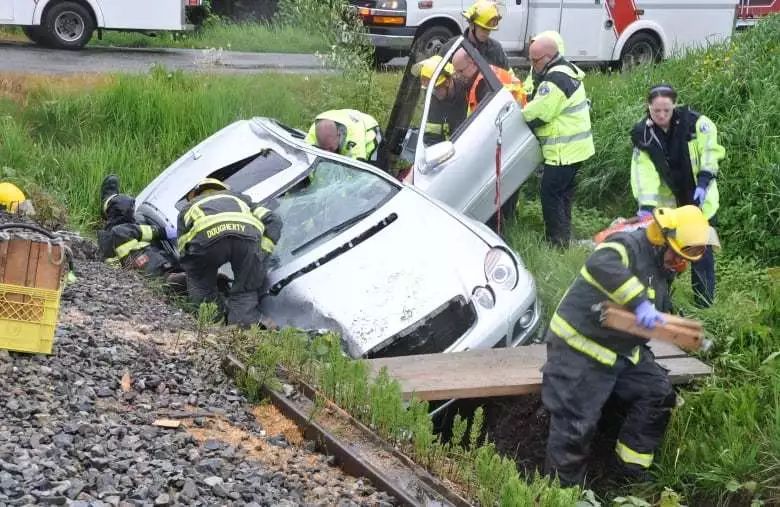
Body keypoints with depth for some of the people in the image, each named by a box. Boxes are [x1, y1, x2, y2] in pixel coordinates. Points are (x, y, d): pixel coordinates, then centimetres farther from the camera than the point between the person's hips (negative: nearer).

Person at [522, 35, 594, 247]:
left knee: (550, 194, -5)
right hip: (576, 147, 11)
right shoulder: (568, 71, 13)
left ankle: (558, 240, -1)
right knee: (563, 193, 18)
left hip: (563, 151, -11)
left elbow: (535, 114, -21)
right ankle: (563, 237, 26)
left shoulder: (555, 80, -22)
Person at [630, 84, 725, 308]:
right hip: (668, 203, 1)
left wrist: (704, 181, -19)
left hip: (699, 199, -1)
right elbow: (644, 173, -20)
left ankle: (705, 302, 15)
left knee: (701, 250, 4)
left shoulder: (693, 122, -17)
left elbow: (711, 149, -9)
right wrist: (645, 206, -31)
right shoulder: (643, 135, -13)